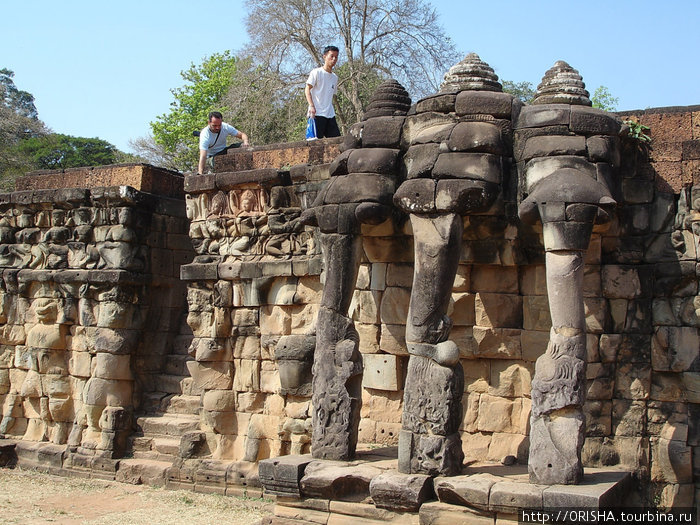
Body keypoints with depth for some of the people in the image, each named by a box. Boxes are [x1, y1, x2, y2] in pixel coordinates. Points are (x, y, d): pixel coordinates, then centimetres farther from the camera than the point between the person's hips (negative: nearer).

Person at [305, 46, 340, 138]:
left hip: (330, 114, 7)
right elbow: (307, 89, -6)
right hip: (317, 113, -7)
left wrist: (330, 109, 18)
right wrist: (311, 106, -19)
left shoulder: (335, 77, 20)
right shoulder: (316, 72, -1)